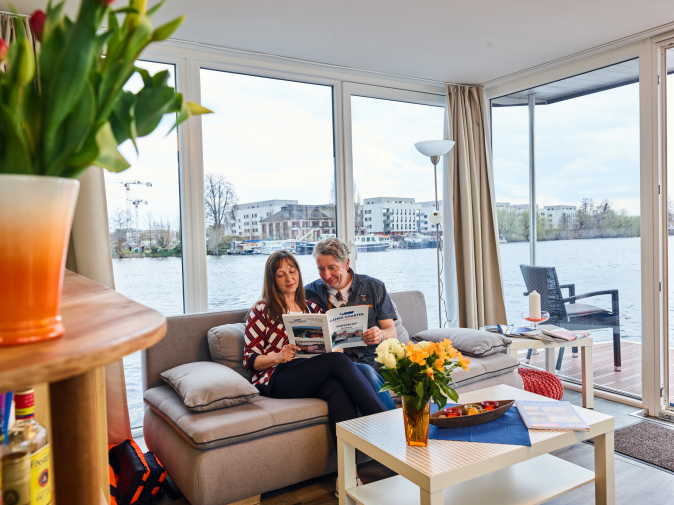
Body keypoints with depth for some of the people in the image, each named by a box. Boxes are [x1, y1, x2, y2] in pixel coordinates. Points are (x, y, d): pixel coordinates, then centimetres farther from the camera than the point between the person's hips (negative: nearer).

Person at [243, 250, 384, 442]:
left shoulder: (311, 308, 23)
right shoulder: (262, 310, 9)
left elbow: (327, 346, 22)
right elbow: (250, 360, 4)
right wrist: (278, 357, -15)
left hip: (311, 374, 4)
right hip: (275, 379, -4)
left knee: (336, 387, -35)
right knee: (338, 360, -30)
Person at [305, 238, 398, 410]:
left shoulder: (374, 287, 11)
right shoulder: (310, 293, 11)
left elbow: (392, 332, 9)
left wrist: (380, 335, -15)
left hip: (371, 358, 1)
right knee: (366, 372, -33)